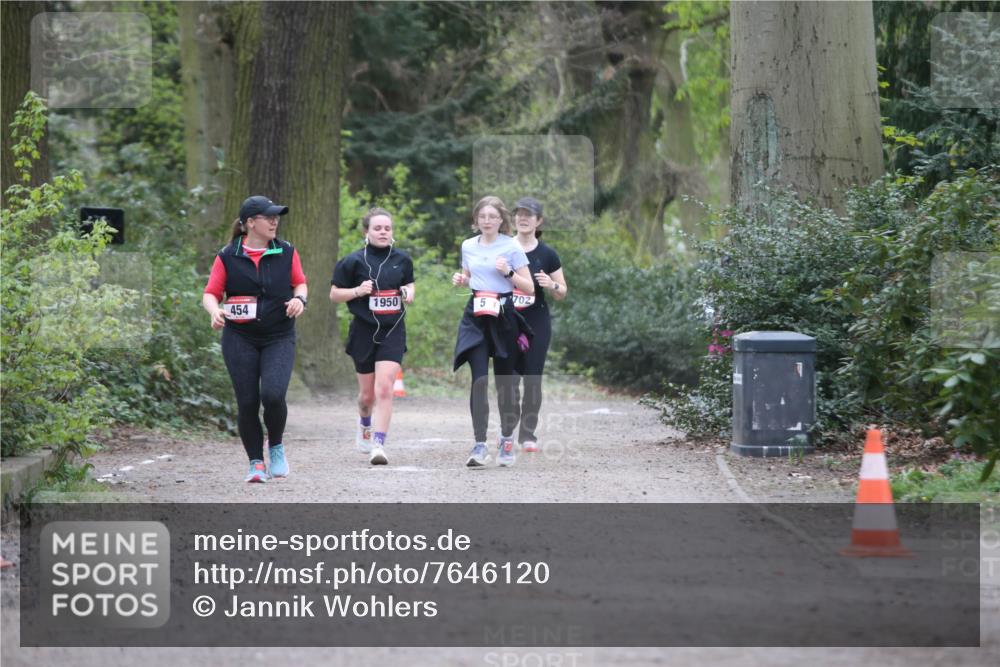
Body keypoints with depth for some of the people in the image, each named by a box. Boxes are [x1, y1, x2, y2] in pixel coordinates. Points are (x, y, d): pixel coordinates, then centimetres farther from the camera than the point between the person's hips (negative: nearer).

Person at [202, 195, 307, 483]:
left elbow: (300, 283, 15)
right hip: (240, 340, 0)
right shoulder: (228, 257, -1)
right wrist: (215, 311, -19)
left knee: (273, 394, -19)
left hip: (279, 338, 0)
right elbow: (210, 294, 2)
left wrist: (299, 298, -7)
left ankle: (276, 447, 7)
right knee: (247, 402, -1)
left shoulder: (286, 252, 3)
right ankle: (256, 462, 14)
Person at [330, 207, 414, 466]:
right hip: (364, 331, 0)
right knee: (367, 393, 12)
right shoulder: (353, 261, -3)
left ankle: (378, 445, -18)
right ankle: (365, 424, 46)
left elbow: (409, 283, 23)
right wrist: (358, 291, -16)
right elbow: (334, 294, 1)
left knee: (384, 388, -16)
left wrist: (409, 293, 0)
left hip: (393, 331, 0)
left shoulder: (402, 260, 6)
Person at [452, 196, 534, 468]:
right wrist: (460, 279, 4)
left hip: (503, 316, -2)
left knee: (505, 380, 6)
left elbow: (529, 288, -2)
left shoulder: (512, 247, -3)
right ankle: (479, 445, -15)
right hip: (476, 316, 2)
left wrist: (509, 272, -17)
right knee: (479, 379, -11)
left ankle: (507, 438, 27)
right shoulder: (468, 246, 8)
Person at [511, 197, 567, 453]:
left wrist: (551, 285, -16)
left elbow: (562, 293, 5)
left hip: (537, 324, 0)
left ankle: (528, 434, 8)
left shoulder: (547, 254, -1)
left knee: (532, 379, 1)